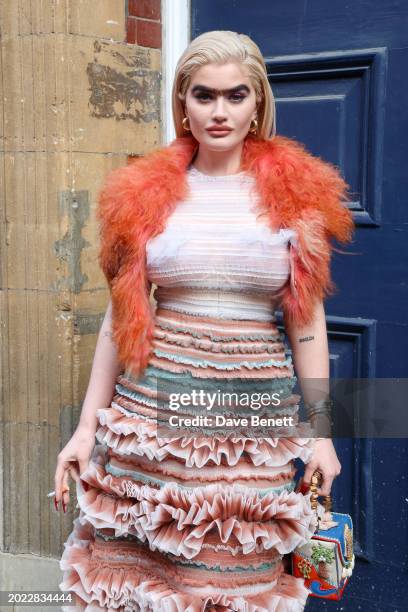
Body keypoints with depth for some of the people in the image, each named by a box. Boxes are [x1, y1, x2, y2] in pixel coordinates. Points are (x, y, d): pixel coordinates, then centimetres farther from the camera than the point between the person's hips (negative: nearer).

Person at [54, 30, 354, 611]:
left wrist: (320, 432, 1)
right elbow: (120, 314, 6)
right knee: (135, 561, 7)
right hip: (154, 402, 1)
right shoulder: (146, 193, 3)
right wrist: (87, 425, 4)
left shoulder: (296, 192, 1)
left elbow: (308, 320, 3)